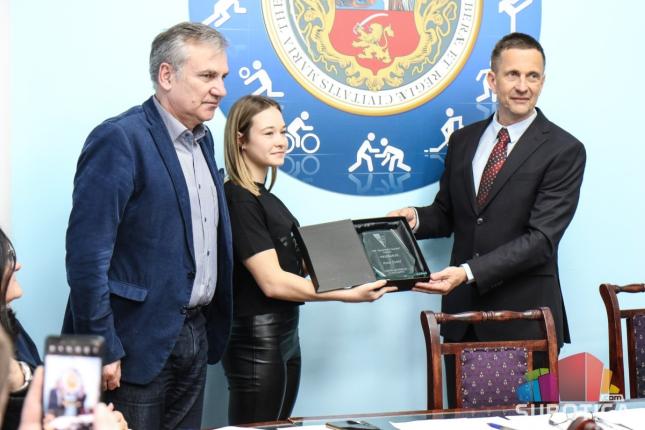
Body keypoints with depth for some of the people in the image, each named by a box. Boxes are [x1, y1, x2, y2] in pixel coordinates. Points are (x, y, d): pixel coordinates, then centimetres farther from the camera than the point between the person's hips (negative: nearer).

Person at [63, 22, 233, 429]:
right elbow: (87, 255, -19)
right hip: (139, 344, -8)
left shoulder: (202, 139, 11)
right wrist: (103, 349, -19)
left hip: (196, 335, 8)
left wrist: (211, 326, 14)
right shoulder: (119, 139, -15)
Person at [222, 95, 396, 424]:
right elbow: (272, 282, -22)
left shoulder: (266, 198, 12)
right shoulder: (237, 200, -16)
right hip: (255, 341, -9)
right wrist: (348, 295, -23)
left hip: (284, 335, 9)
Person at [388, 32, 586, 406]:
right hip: (463, 313, 5)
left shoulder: (564, 151, -7)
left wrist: (468, 271, -24)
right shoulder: (463, 141, 10)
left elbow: (541, 238, -15)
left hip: (523, 317, -5)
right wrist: (415, 217, -6)